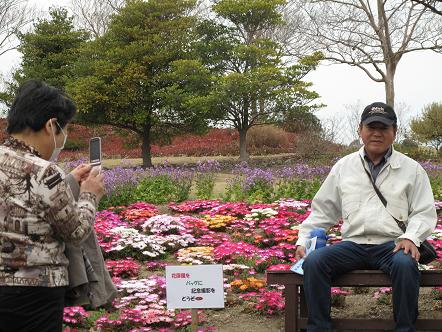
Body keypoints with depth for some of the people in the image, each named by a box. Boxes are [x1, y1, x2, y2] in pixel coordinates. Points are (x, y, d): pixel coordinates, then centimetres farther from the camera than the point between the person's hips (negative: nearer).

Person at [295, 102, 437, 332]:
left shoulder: (411, 169, 8)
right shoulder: (343, 167, 13)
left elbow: (424, 212, 6)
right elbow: (322, 210, 17)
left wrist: (411, 237, -14)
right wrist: (303, 240, 6)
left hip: (392, 244, -2)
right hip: (353, 244, 2)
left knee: (405, 265, -37)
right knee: (313, 262, -25)